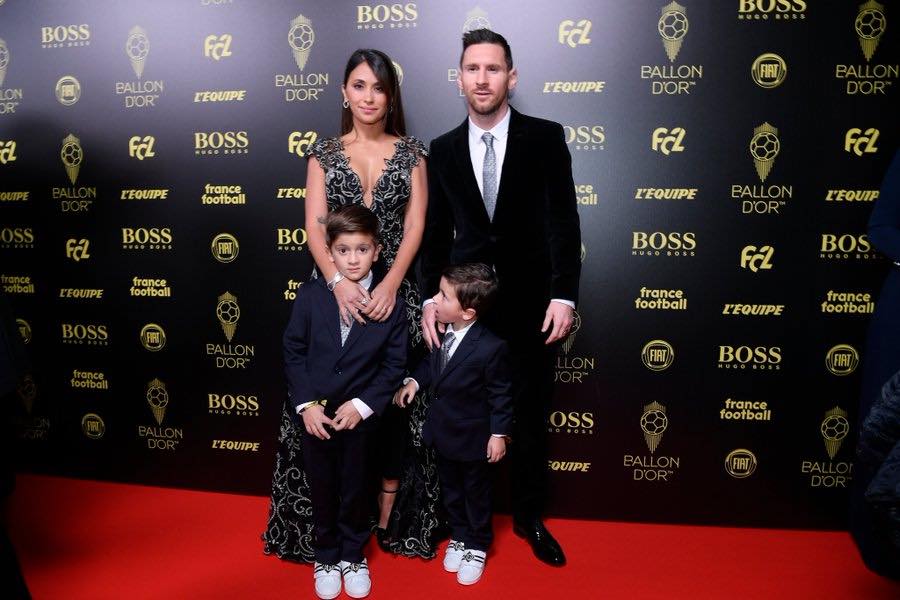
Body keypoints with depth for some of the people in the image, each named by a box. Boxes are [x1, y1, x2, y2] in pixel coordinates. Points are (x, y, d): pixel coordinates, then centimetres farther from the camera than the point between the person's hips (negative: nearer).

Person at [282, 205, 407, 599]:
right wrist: (305, 404, -11)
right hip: (315, 413, 1)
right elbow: (294, 351, -4)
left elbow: (394, 364, -6)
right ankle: (326, 557, 37)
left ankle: (353, 556, 38)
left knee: (355, 489, 16)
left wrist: (362, 405, -15)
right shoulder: (310, 296, -8)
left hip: (360, 415, 0)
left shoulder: (390, 302, -10)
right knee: (322, 490, 16)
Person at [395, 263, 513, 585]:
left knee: (476, 493, 17)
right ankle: (459, 536, 47)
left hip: (473, 437, -6)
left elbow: (500, 394, -18)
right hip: (442, 431, 6)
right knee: (450, 490, 24)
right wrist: (414, 380, -6)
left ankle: (477, 547, 39)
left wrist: (499, 434, -13)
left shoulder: (491, 347, -28)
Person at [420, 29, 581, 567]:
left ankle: (529, 517, 28)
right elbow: (436, 232, 6)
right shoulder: (443, 149, 6)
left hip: (531, 299, -1)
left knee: (531, 412, 9)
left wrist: (564, 294, -15)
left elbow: (564, 219, -6)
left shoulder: (545, 138, -2)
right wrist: (431, 299, -1)